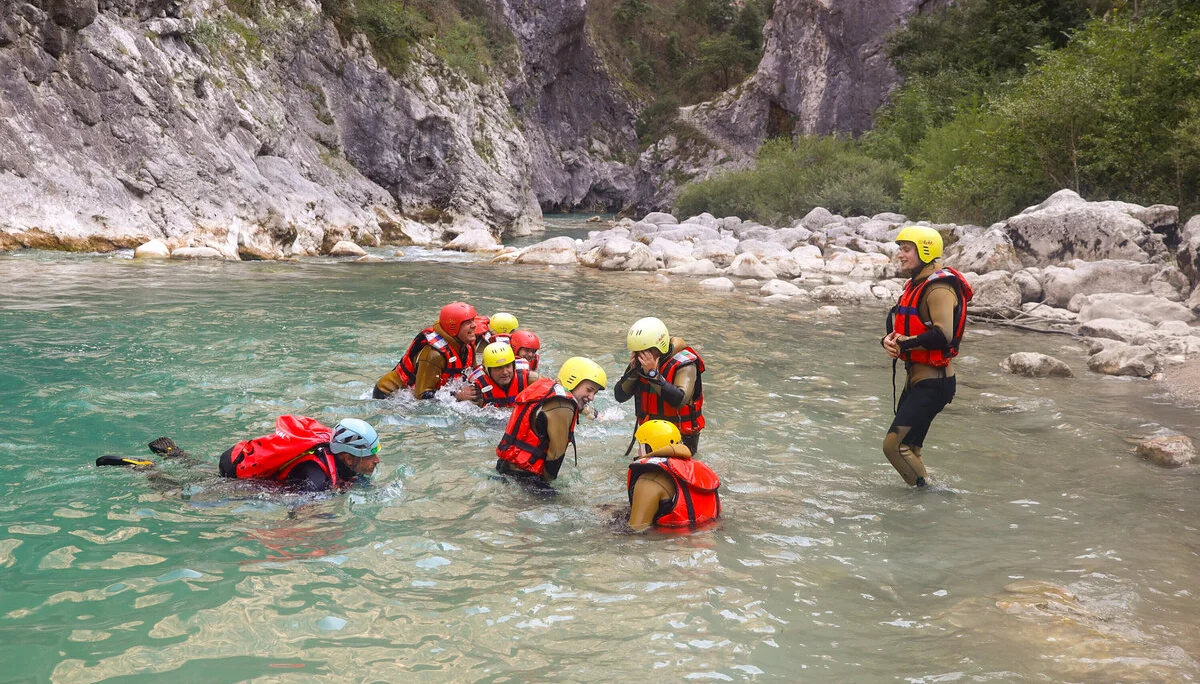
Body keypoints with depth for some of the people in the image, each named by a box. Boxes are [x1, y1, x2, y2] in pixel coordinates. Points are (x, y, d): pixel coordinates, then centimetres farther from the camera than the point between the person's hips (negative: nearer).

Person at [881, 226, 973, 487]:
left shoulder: (939, 288, -17)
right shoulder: (916, 284, 14)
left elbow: (942, 335, -28)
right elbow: (903, 326, 18)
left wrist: (904, 344, -17)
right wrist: (889, 340, -4)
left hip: (933, 380, -10)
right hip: (916, 376, 10)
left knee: (895, 445, -14)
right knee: (908, 449, 15)